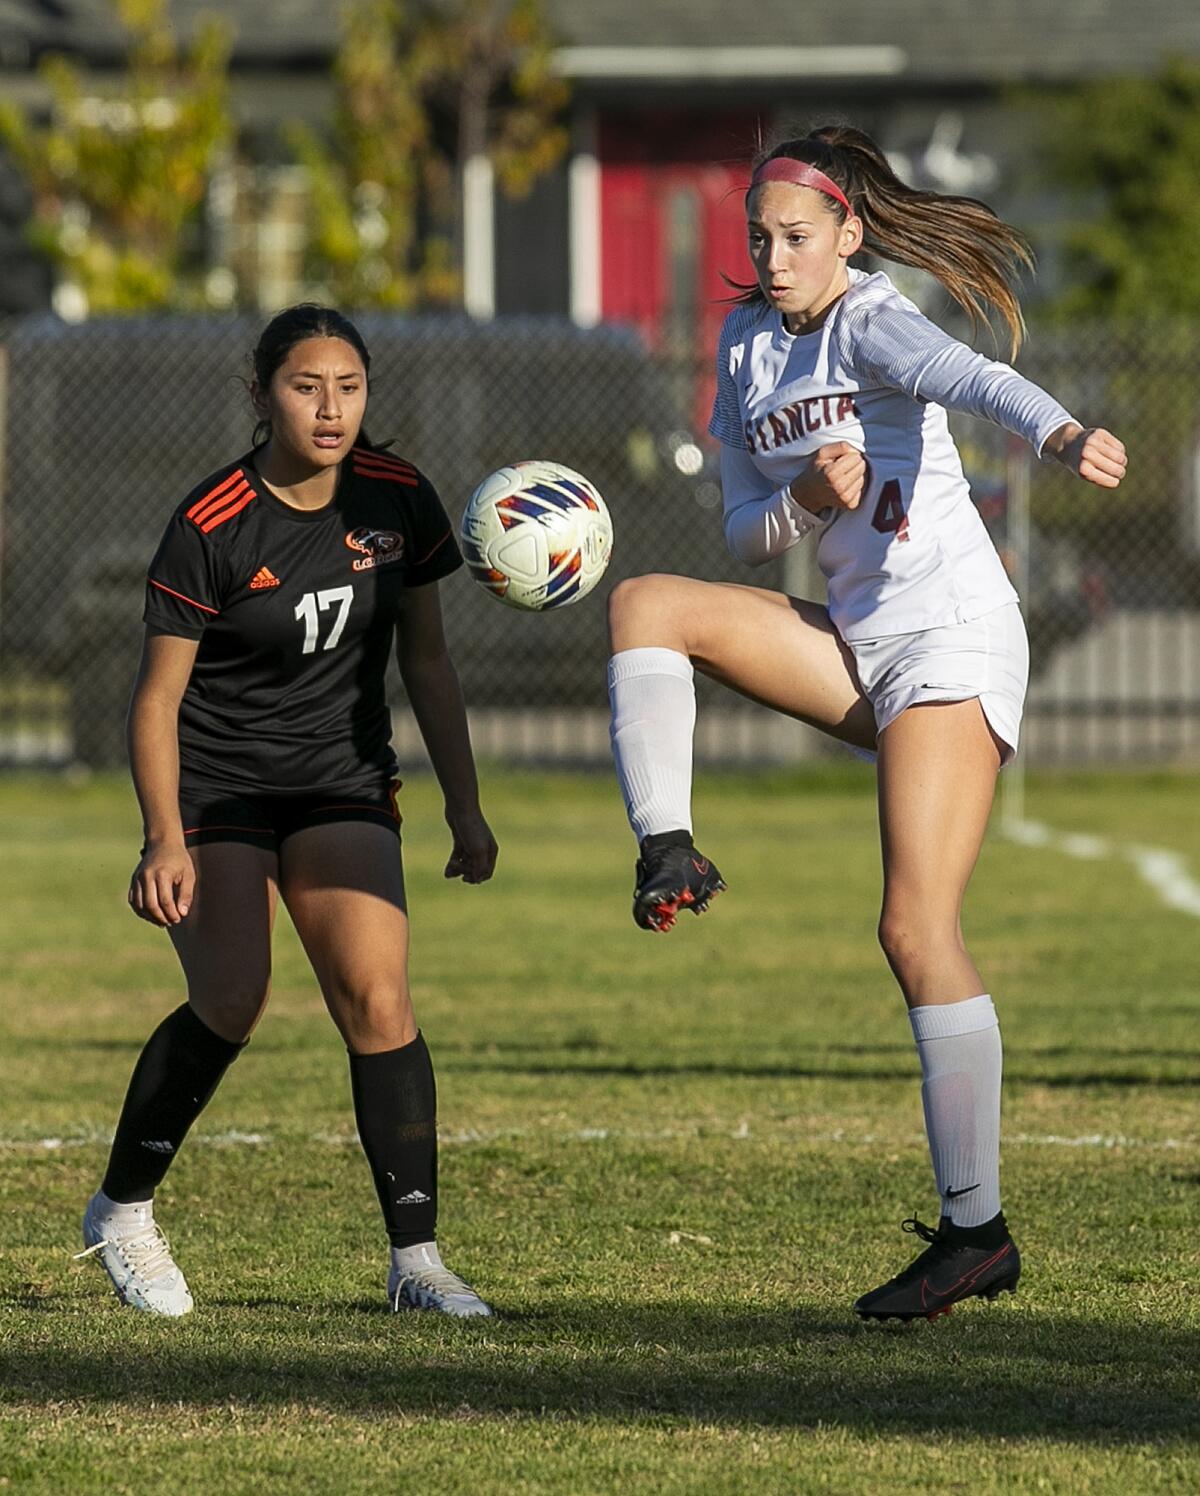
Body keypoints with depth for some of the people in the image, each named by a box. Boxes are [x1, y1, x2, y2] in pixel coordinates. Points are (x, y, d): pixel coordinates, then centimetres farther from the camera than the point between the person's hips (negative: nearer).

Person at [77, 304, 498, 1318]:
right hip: (217, 787, -3)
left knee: (377, 999, -15)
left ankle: (416, 1258, -11)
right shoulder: (213, 525, -17)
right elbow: (157, 698, -13)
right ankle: (122, 1210, 4)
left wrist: (465, 808, 5)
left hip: (343, 785, 3)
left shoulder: (397, 499, -4)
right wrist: (165, 842, -22)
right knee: (232, 1002, -19)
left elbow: (427, 660, 7)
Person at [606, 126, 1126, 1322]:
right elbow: (745, 536, 11)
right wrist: (806, 502, -12)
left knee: (917, 929, -14)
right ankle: (668, 857, -10)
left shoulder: (873, 320, -10)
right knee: (645, 604, -7)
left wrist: (1062, 434, -53)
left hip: (952, 637, -7)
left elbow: (973, 379, -32)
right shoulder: (747, 344, 11)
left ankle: (976, 1229, -10)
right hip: (856, 647, 7)